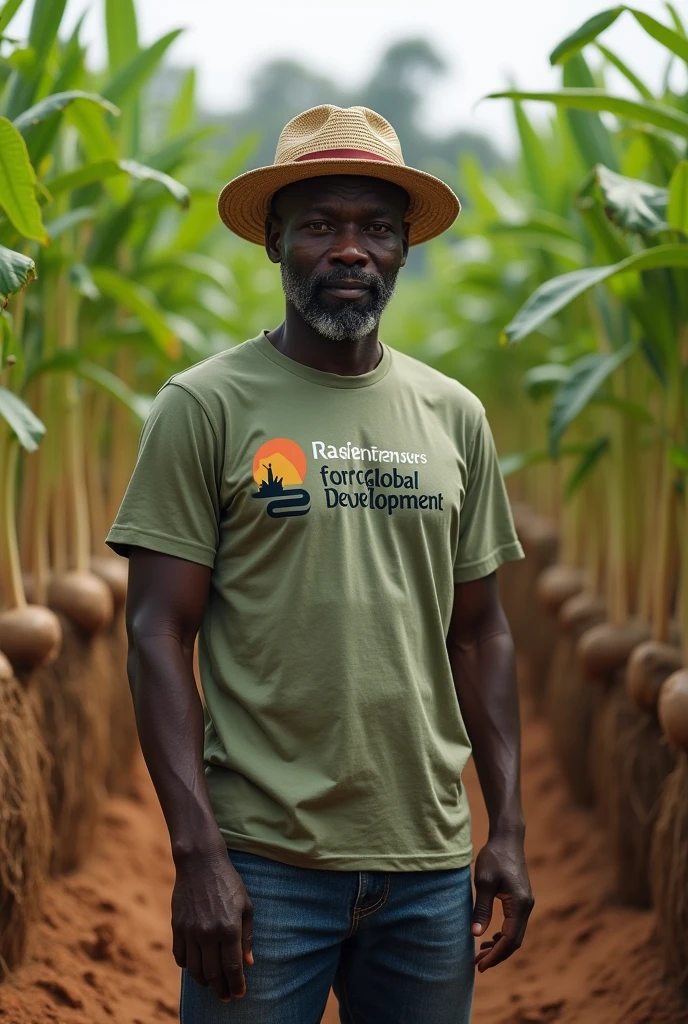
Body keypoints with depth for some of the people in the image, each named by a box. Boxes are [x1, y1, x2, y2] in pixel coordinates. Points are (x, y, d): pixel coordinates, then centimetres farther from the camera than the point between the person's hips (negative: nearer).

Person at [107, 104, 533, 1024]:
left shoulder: (455, 416, 9)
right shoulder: (206, 407, -4)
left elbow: (479, 630, 13)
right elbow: (159, 636, -7)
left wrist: (508, 829, 6)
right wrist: (197, 855, -14)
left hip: (431, 862, 4)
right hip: (263, 859, -4)